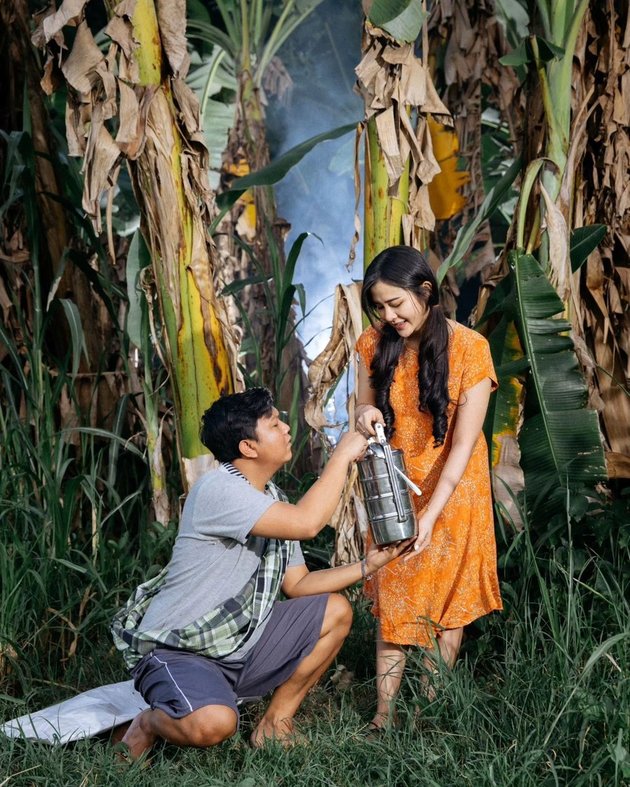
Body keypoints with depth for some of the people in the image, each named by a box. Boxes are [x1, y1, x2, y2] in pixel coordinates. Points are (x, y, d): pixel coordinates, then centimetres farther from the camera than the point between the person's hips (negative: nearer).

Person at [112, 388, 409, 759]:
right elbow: (306, 523, -32)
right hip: (176, 652, -9)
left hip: (238, 645, 9)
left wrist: (367, 565, -1)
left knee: (335, 610, 5)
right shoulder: (218, 490, -21)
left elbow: (298, 584, 10)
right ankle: (151, 722, 0)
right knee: (213, 724, -37)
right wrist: (343, 455, -20)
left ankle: (274, 726, 12)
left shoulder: (271, 500, 9)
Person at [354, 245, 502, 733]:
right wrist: (365, 414, -21)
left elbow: (464, 443, -21)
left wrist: (430, 516, -28)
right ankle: (385, 712, 1)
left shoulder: (469, 348, -19)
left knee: (448, 598, 6)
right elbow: (365, 407, 6)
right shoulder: (374, 345, -7)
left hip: (451, 490, -3)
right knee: (391, 600, 1)